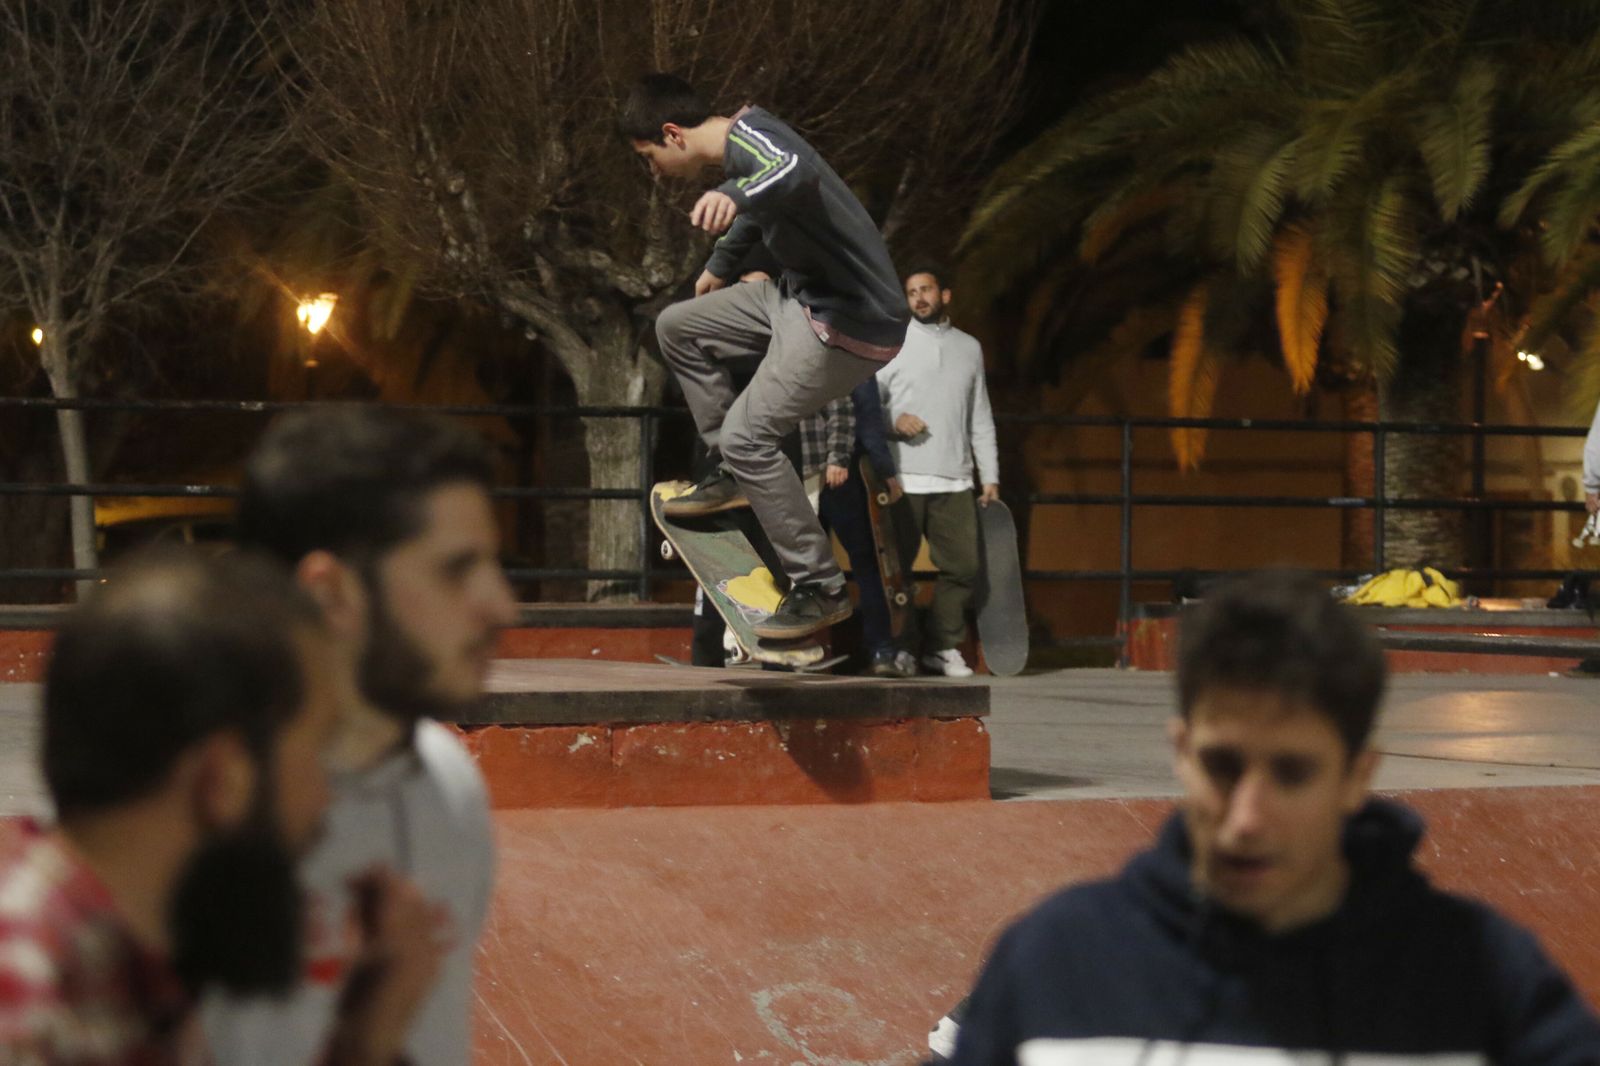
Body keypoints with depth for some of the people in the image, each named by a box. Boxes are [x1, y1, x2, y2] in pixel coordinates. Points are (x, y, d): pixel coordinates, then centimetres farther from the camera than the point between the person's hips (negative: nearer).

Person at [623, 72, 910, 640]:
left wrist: (734, 196, -68)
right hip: (803, 299, 10)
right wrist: (721, 262, 47)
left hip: (852, 322, -10)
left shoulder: (749, 137, -23)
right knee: (677, 328, 14)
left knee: (747, 434, -14)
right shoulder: (740, 143, 8)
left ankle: (820, 590, -6)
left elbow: (797, 172, -48)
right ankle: (731, 473, 20)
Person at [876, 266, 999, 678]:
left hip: (955, 482, 3)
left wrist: (990, 476, 12)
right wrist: (893, 421, -17)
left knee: (963, 566, -2)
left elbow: (981, 418, 17)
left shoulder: (969, 347, 17)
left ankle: (944, 646, 9)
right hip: (903, 478, -3)